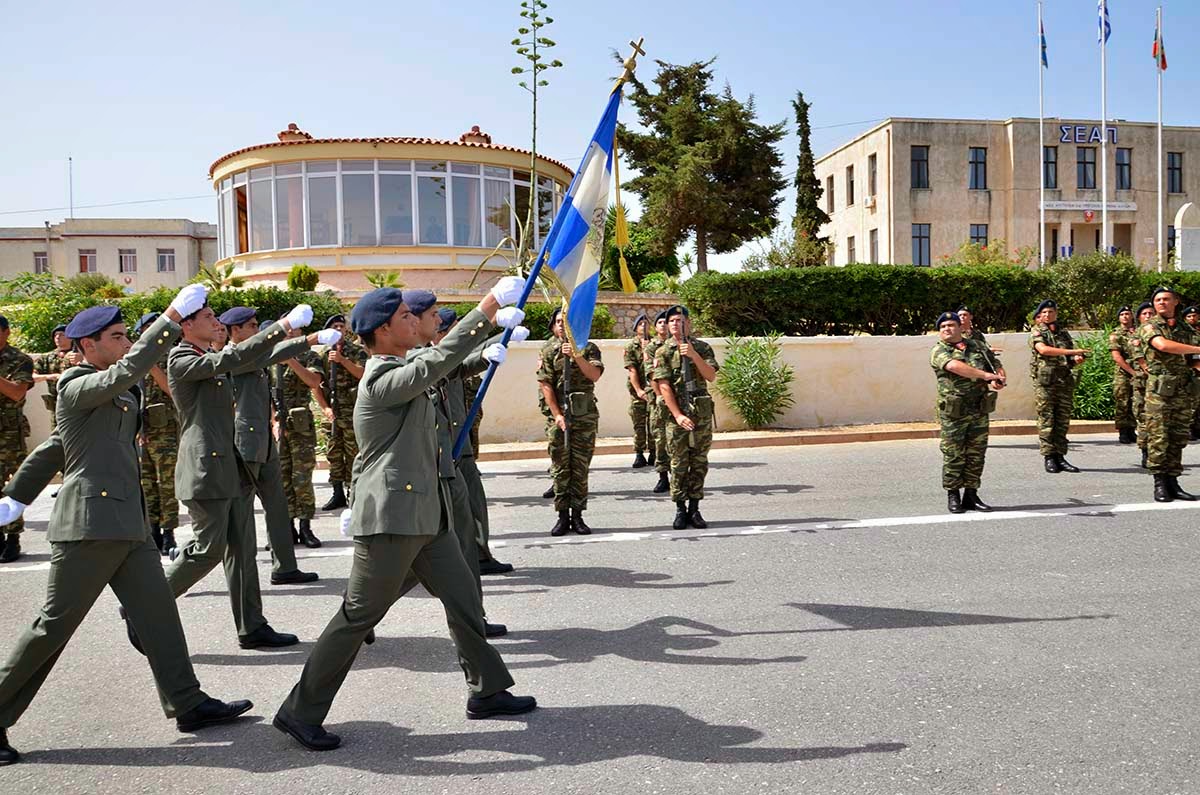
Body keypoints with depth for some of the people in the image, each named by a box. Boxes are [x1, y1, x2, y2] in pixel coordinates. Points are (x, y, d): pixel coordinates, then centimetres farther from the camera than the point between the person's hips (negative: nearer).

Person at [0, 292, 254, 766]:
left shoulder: (116, 396, 17)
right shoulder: (75, 386, -7)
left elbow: (53, 449, 24)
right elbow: (126, 371, -27)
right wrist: (171, 318, -28)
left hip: (126, 526, 9)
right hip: (88, 525, -9)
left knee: (158, 614, 6)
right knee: (54, 626, 0)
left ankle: (187, 704, 11)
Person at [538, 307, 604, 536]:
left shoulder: (588, 348, 7)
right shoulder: (549, 353, 7)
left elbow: (595, 375, -9)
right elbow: (546, 385, 0)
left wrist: (577, 356, -22)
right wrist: (557, 415, -10)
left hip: (585, 416, 0)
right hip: (559, 416, 0)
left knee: (580, 468, 2)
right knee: (560, 469, 1)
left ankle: (577, 515, 8)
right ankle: (562, 516, 7)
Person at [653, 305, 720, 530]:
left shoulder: (702, 348, 6)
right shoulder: (663, 352, 0)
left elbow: (711, 376, -5)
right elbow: (664, 386, -7)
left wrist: (694, 355, -18)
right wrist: (678, 415, -16)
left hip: (702, 412, 2)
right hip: (676, 412, -2)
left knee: (699, 463, 5)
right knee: (679, 464, 1)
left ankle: (694, 509, 14)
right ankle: (680, 509, 10)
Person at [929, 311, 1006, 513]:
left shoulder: (978, 346, 15)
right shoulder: (938, 351, -2)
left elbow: (997, 368, 20)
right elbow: (955, 366, -21)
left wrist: (998, 380, -4)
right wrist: (986, 375, -24)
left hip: (980, 410, 4)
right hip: (954, 412, -4)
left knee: (976, 455, 8)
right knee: (954, 455, 0)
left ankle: (971, 495, 17)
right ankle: (952, 496, 11)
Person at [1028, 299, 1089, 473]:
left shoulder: (1064, 333, 18)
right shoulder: (1037, 333, 2)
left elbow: (1071, 359, 23)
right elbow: (1043, 349, -17)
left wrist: (1077, 359, -2)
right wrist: (1072, 351, -20)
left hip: (1065, 382, 5)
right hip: (1045, 382, -5)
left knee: (1063, 421, 4)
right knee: (1046, 421, -4)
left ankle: (1060, 457, 9)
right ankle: (1049, 457, 0)